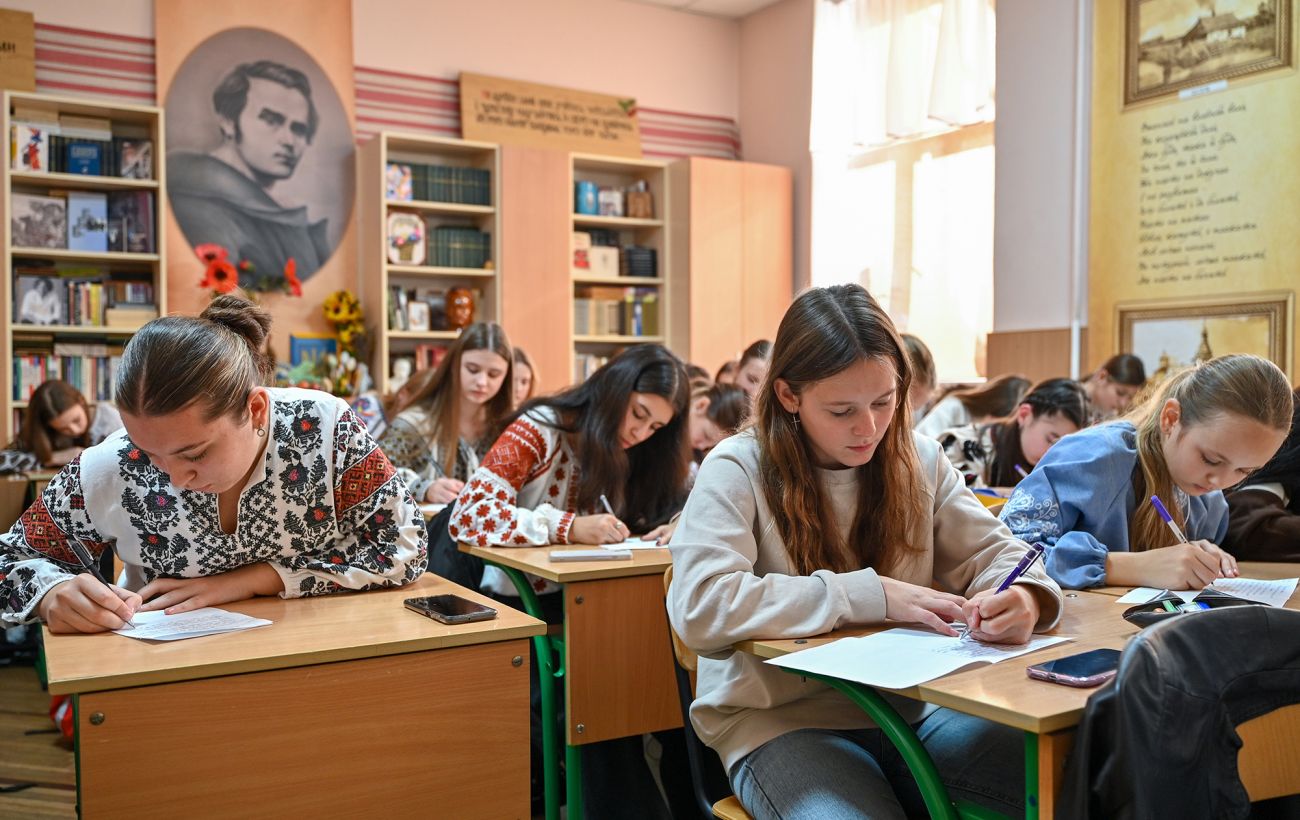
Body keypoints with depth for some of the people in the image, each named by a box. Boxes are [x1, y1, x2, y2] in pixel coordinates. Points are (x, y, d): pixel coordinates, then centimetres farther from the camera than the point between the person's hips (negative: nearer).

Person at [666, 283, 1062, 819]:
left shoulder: (920, 460, 5)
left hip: (908, 708, 5)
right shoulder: (738, 471, -11)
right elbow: (700, 608, -23)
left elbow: (993, 553, 9)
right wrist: (875, 595, -23)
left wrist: (1023, 597, -18)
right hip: (782, 720, -4)